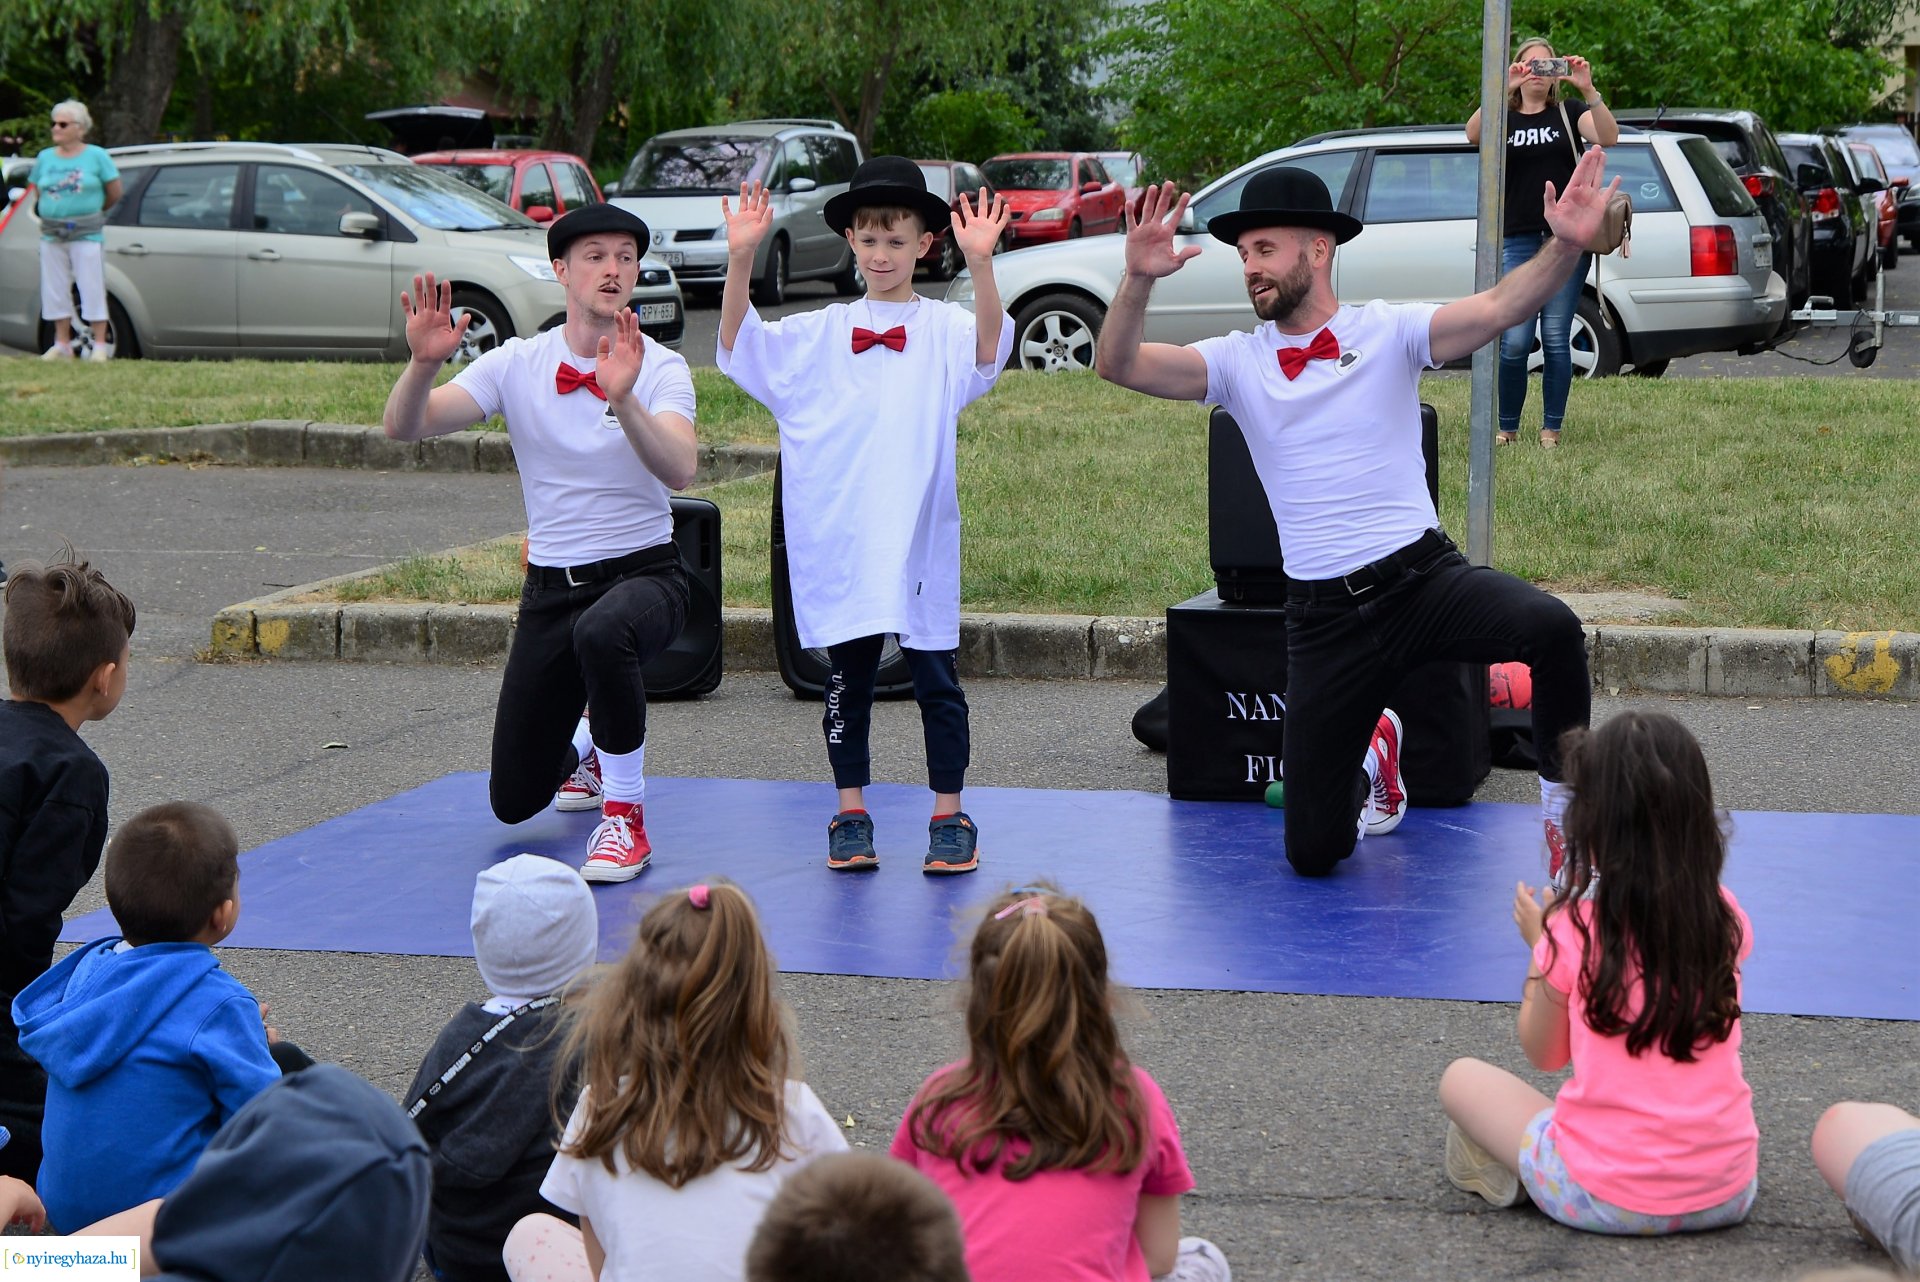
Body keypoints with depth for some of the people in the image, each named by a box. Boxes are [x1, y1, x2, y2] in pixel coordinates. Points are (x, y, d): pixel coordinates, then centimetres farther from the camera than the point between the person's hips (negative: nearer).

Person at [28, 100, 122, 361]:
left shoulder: (96, 156, -1)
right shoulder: (45, 158, 10)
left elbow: (114, 193, 4)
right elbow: (38, 193, 19)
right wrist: (51, 213, 12)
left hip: (87, 234, -4)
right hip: (52, 234, 4)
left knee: (92, 288, -6)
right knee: (55, 290, 5)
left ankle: (100, 346, -2)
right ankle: (62, 345, 13)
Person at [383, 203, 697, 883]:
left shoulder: (659, 368, -8)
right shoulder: (517, 364, -2)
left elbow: (679, 470, -28)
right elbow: (404, 427, -13)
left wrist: (623, 400, -45)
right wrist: (423, 363, -33)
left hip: (643, 573, -3)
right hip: (551, 588, 3)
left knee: (601, 632, -42)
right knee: (514, 802, 5)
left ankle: (625, 816, -20)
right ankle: (584, 747, 43)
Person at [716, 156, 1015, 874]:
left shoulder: (945, 329, 0)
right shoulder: (819, 335, 7)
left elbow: (988, 350, -21)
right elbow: (739, 345, -3)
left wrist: (979, 264, -37)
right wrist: (740, 259, -18)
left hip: (920, 533, -2)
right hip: (836, 537, 2)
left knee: (935, 676, 4)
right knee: (847, 676, 9)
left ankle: (950, 814, 13)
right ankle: (850, 812, 19)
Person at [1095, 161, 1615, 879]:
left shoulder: (1388, 332, 0)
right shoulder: (1238, 362, 6)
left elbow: (1499, 309, -15)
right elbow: (1117, 366, -6)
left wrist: (1565, 247, -33)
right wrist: (1139, 279, -24)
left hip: (1425, 578, -2)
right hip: (1325, 616, 2)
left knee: (1551, 629, -35)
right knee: (1313, 852, 3)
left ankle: (1565, 802, -8)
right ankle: (1369, 765, 40)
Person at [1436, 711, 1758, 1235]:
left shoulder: (1574, 928, -11)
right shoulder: (1726, 917, -2)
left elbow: (1545, 1054, 5)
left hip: (1605, 1199, -3)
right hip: (1728, 1194, 3)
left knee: (1461, 1078, 18)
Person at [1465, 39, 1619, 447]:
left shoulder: (1569, 113, 9)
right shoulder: (1503, 117, 10)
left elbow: (1608, 137, -10)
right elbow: (1474, 135, -14)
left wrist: (1588, 89, -25)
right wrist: (1502, 90, -28)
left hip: (1567, 239, 0)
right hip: (1517, 240, 0)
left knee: (1556, 338, -1)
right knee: (1515, 340, -7)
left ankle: (1552, 429, 6)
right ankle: (1507, 427, 5)